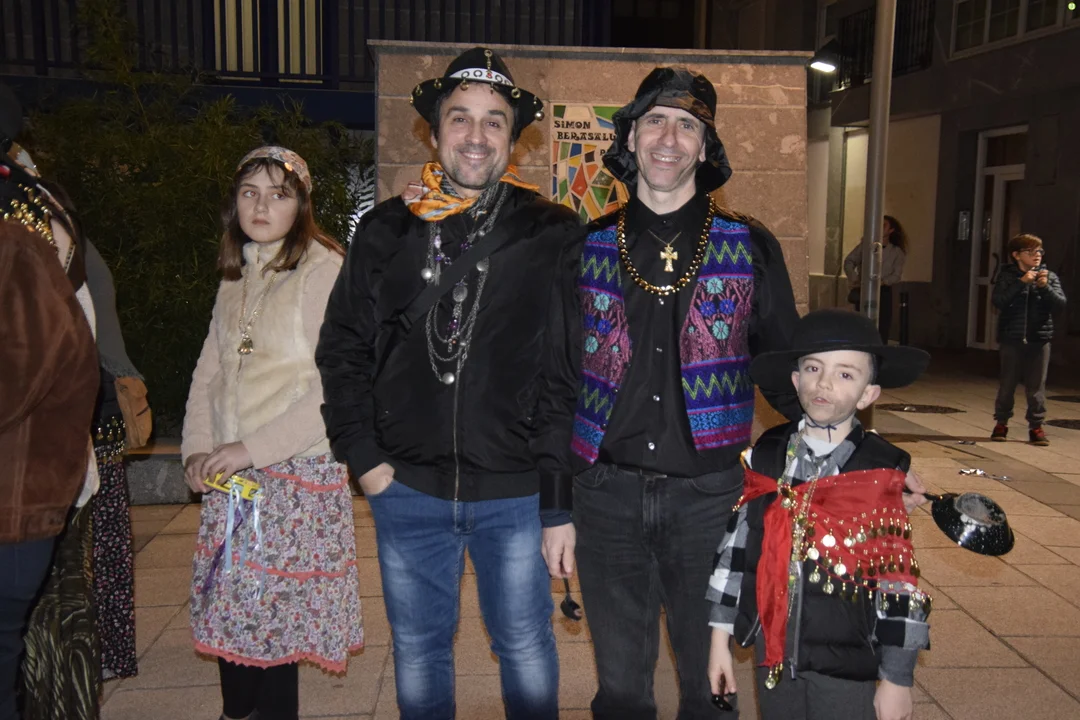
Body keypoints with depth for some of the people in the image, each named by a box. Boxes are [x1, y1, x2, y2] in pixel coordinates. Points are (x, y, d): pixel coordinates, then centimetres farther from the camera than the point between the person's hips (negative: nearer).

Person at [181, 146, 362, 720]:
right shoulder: (236, 278, 13)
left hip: (296, 475, -6)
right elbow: (209, 370, 16)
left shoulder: (325, 270, -10)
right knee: (230, 606, 11)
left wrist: (253, 448, -16)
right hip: (230, 478, 7)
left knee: (275, 609, 0)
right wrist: (197, 450, 3)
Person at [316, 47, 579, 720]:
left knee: (526, 646, 14)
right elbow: (342, 349, 7)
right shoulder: (387, 230, 3)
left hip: (517, 489, -2)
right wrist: (363, 455, 0)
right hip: (407, 487, 2)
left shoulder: (554, 234, -3)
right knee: (419, 649, 18)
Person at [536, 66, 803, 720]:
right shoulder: (587, 249, 4)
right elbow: (558, 387, 6)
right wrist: (555, 509, 4)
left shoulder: (750, 247, 1)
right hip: (606, 495, 1)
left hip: (710, 495, -1)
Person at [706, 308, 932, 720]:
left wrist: (896, 678, -6)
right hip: (773, 650, 3)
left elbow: (900, 581, -9)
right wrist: (721, 637, 4)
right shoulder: (765, 458, -4)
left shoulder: (883, 474, -13)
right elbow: (737, 547, 1)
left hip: (848, 661, -3)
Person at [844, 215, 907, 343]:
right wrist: (854, 279, -10)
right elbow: (849, 261, 4)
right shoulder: (866, 245, 6)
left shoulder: (897, 252, 5)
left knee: (882, 329, -1)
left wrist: (881, 282, -19)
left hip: (883, 293, 0)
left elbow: (897, 276, -2)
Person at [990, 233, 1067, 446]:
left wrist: (1045, 287, -18)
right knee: (1007, 383, 6)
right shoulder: (1007, 276, -1)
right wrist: (1021, 282, -20)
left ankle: (1036, 426, 12)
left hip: (1039, 339, 2)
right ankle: (1001, 423, 17)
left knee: (1036, 385, 4)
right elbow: (998, 301, -15)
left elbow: (1060, 303, -3)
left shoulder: (1049, 277, 6)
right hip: (1012, 339, -2)